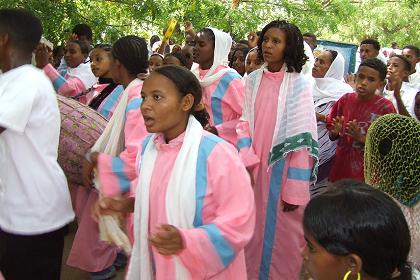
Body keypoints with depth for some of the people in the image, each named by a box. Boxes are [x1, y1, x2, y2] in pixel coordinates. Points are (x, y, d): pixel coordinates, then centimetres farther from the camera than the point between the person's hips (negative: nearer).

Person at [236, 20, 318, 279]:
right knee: (253, 229, 14)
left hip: (283, 170, -3)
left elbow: (301, 137, -10)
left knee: (281, 232, 8)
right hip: (254, 170, 3)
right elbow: (242, 122, 2)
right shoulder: (251, 81, 3)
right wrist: (246, 162, -13)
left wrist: (295, 190, -14)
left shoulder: (299, 84, -7)